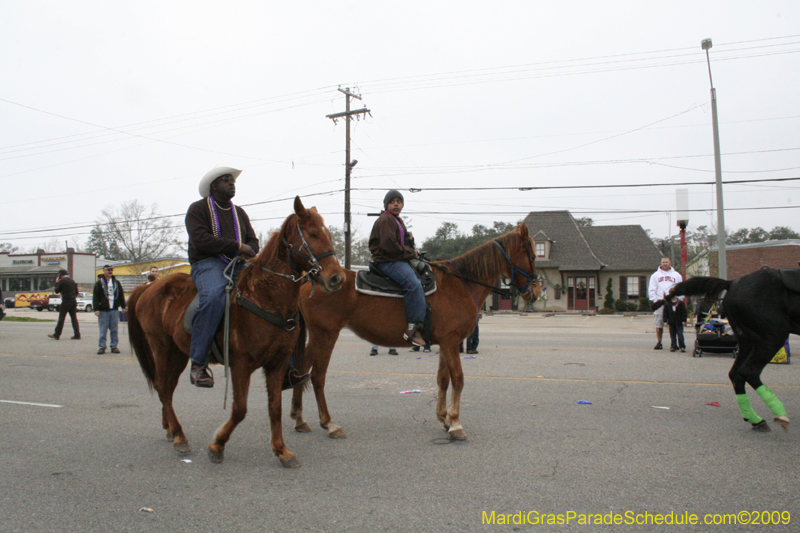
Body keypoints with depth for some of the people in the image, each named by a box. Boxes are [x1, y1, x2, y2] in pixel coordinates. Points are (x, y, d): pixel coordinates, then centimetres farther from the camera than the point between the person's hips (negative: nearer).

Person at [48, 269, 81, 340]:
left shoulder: (62, 281, -8)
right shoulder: (72, 280, 12)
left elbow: (56, 291, -2)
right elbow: (76, 292, 16)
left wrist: (57, 283, 8)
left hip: (66, 302, -6)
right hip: (73, 301, 6)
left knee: (61, 318, 2)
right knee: (74, 318, 6)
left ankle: (56, 334, 9)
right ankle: (77, 335, 2)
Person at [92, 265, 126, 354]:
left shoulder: (116, 282, 12)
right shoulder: (99, 283, 0)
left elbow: (121, 295, 17)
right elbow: (95, 297, -3)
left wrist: (123, 306, 12)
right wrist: (96, 309, -10)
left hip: (114, 310, 3)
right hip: (103, 310, -3)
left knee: (115, 329, 5)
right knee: (103, 330, 0)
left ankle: (114, 346, 11)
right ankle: (102, 346, 7)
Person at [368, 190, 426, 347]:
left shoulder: (398, 222, 26)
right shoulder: (385, 220, -6)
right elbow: (389, 246, -19)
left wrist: (410, 242, 4)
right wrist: (410, 253, -10)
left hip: (399, 261, 11)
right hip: (387, 262, -11)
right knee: (414, 284, -31)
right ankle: (413, 328, -34)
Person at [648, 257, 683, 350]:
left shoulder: (677, 275, 15)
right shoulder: (655, 275, 13)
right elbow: (651, 289, 8)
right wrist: (655, 300, -3)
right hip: (659, 302, 0)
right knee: (659, 324, -1)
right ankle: (659, 342, 7)